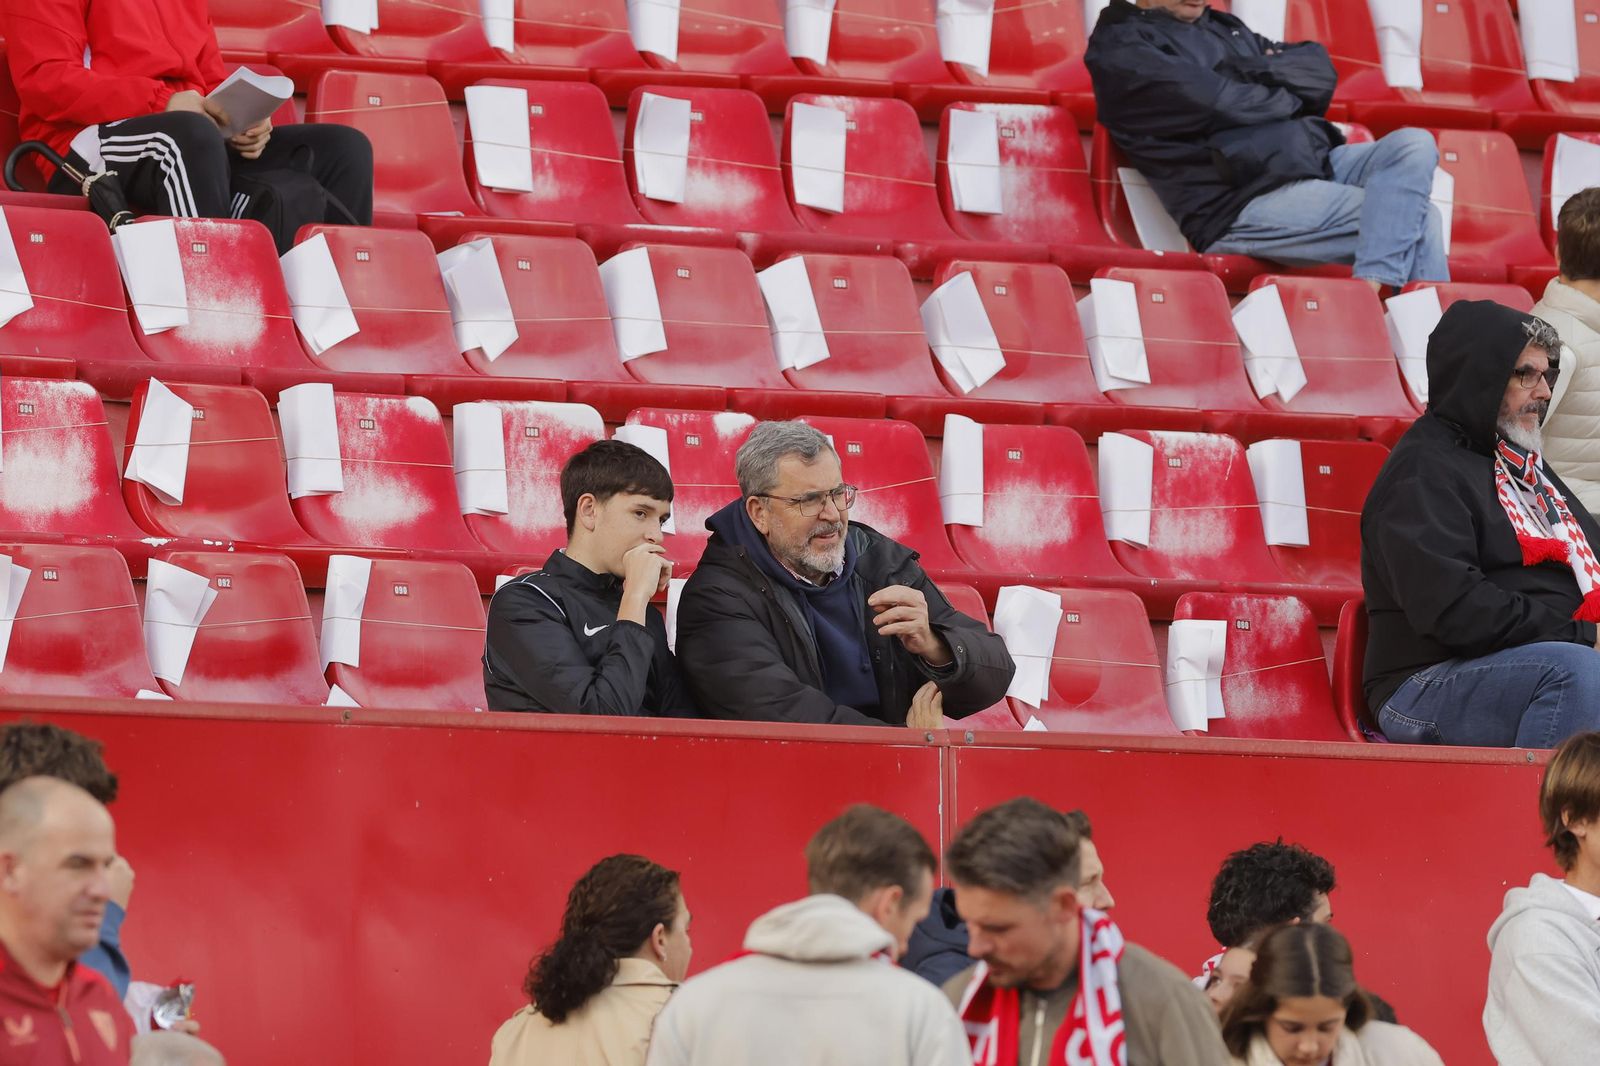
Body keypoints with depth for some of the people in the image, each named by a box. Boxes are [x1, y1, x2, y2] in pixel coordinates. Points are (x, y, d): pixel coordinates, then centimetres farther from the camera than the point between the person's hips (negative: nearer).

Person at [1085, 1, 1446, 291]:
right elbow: (1220, 104, -13)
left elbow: (1320, 70, 13)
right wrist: (1291, 97, 5)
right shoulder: (1120, 49, -2)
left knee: (1414, 147, -16)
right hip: (1239, 204, -8)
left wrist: (1253, 71, -5)